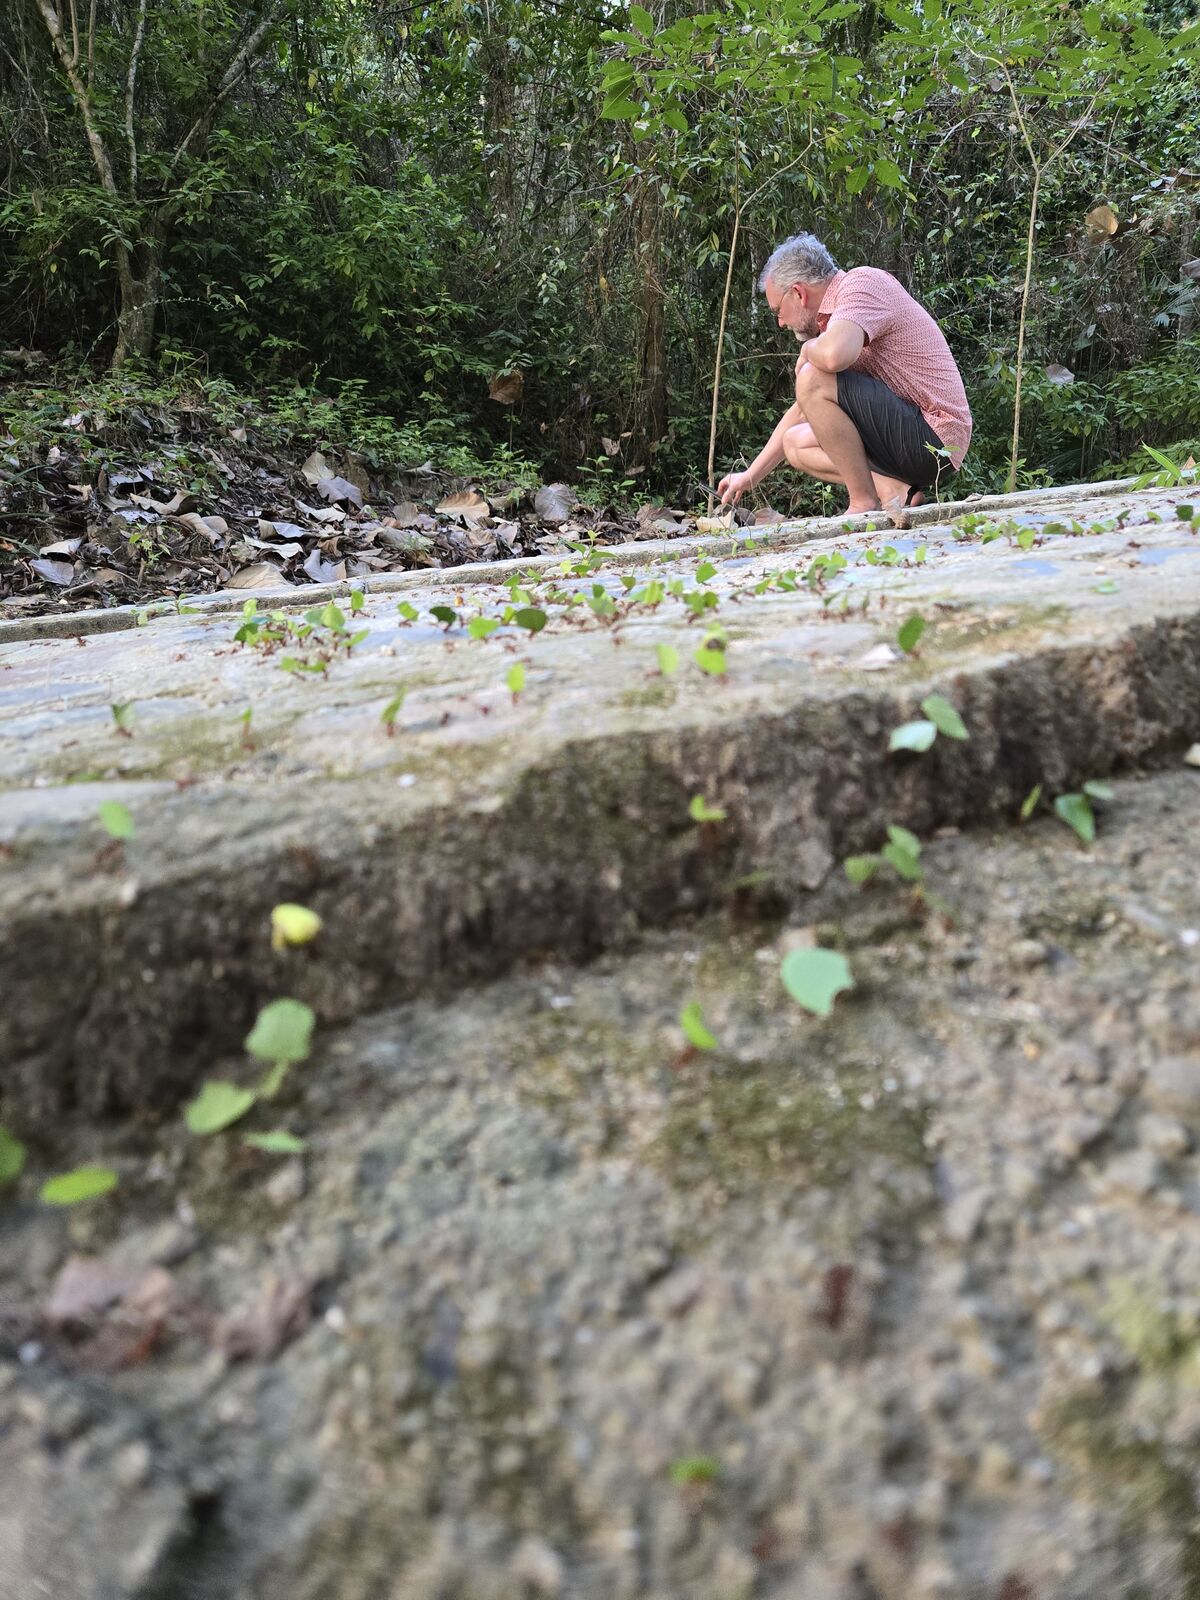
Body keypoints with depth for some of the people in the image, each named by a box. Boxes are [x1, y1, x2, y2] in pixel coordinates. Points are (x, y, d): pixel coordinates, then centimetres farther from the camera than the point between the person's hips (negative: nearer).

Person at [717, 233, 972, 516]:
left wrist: (808, 349, -8)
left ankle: (865, 502, -15)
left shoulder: (862, 282, -11)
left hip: (934, 437, -10)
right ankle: (894, 490, -1)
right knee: (796, 443, 17)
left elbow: (833, 355, -34)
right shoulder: (832, 318, 17)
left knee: (813, 379, -20)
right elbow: (804, 409, 23)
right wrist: (750, 476, 25)